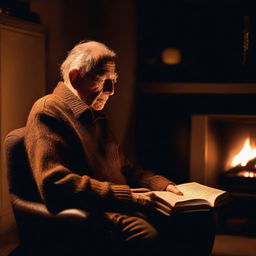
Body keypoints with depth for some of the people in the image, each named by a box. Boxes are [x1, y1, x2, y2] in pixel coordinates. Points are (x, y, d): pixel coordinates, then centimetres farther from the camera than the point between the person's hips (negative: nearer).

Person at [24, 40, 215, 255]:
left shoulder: (97, 117, 25)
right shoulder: (48, 111, -6)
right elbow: (55, 185, -19)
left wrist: (163, 185, 12)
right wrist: (125, 195, -19)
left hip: (120, 206, 9)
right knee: (145, 234, -37)